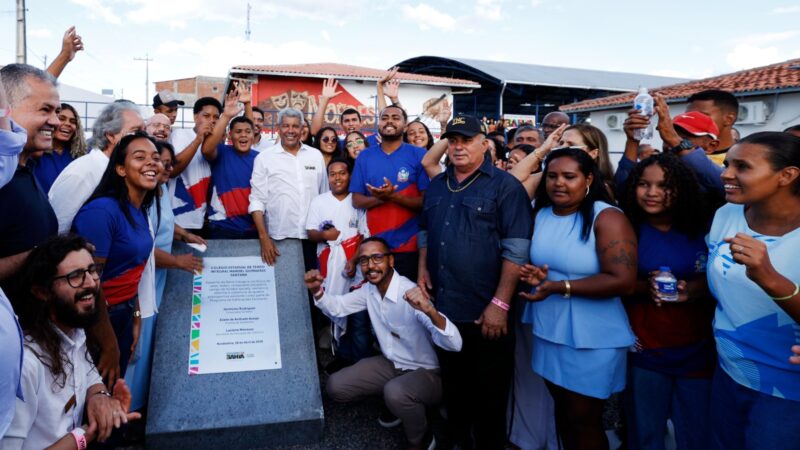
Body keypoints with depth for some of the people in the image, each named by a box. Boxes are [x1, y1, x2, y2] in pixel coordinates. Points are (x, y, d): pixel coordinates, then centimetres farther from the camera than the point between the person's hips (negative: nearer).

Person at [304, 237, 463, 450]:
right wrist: (317, 290, -13)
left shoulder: (412, 294, -29)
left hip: (425, 372, -7)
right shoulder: (369, 289, -5)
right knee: (335, 387, -3)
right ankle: (397, 404, 18)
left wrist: (430, 310, -56)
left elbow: (454, 344, -37)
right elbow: (337, 307, 8)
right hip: (390, 364, 7)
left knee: (395, 393, -37)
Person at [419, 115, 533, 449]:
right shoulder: (436, 185, 12)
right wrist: (423, 268, 7)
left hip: (486, 312, -6)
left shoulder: (505, 186, -8)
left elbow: (516, 249, -14)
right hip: (442, 308, 6)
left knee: (489, 394, 9)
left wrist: (500, 303, -19)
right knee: (453, 388, 21)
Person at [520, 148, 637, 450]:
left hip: (592, 339, -6)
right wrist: (532, 274, -10)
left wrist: (559, 286, -24)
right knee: (562, 409, 21)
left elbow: (623, 281, -23)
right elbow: (528, 259, 15)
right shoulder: (540, 214, 6)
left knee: (583, 419, 9)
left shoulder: (607, 218, -15)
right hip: (548, 331, 6)